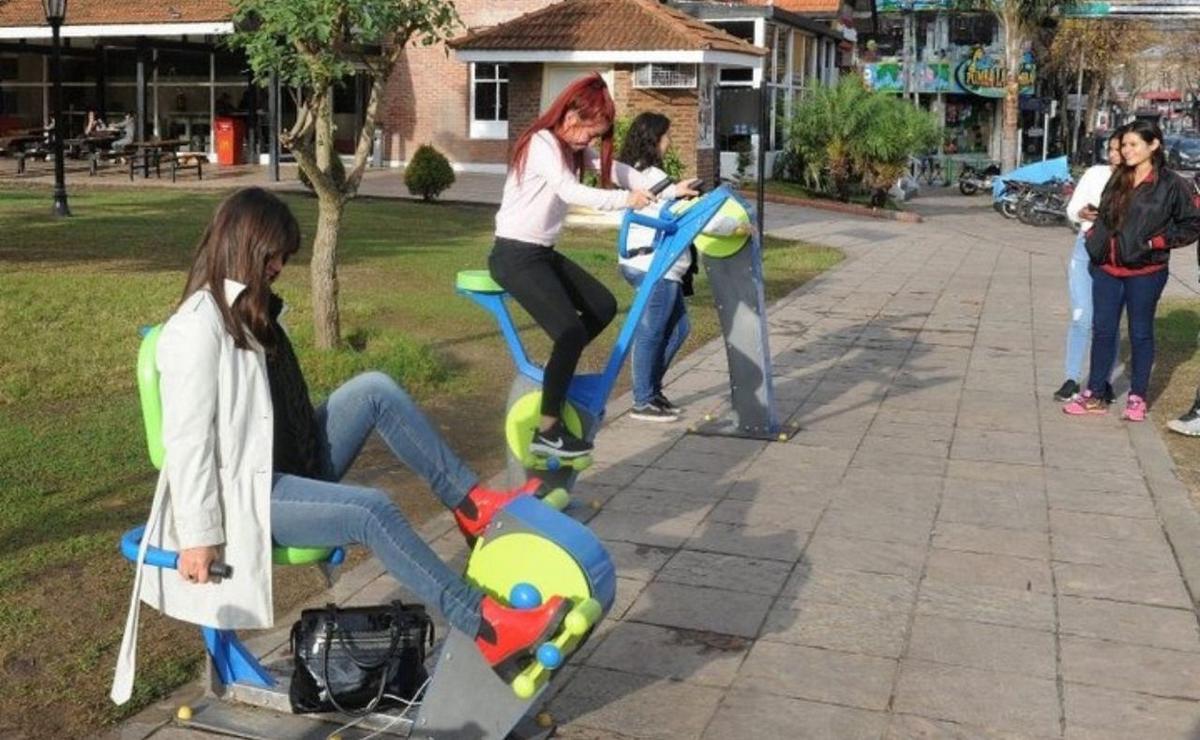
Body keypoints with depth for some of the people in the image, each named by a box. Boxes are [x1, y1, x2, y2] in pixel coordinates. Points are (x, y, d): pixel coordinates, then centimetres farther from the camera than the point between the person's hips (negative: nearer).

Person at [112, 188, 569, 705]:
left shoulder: (248, 309, 14)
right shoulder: (198, 327, -17)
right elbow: (187, 437, -20)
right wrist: (199, 536, -21)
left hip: (292, 466, 9)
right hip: (245, 493, -9)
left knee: (376, 390, -6)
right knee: (371, 509, -29)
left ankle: (470, 502, -5)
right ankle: (484, 627, -29)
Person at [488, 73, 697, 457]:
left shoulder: (570, 148, 12)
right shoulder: (542, 144, -17)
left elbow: (613, 169, 9)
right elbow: (572, 192, -32)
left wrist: (669, 192, 0)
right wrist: (624, 200, -38)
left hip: (542, 253, 10)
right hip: (515, 255, -10)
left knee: (604, 306, 12)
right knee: (571, 331, -19)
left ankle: (559, 369, 25)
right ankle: (547, 431, -12)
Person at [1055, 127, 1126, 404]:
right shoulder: (1096, 173, 4)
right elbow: (1072, 208, 8)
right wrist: (1082, 213, -13)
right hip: (1085, 249, 2)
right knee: (1081, 317, 2)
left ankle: (1104, 381, 17)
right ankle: (1072, 379, 10)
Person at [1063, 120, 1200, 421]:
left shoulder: (1171, 185, -7)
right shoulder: (1118, 180, 10)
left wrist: (1158, 241, -12)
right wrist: (1096, 234, 9)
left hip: (1145, 272, -5)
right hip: (1107, 269, 5)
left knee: (1140, 334, 7)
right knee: (1102, 331, 9)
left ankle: (1137, 399, 18)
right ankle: (1094, 396, 18)